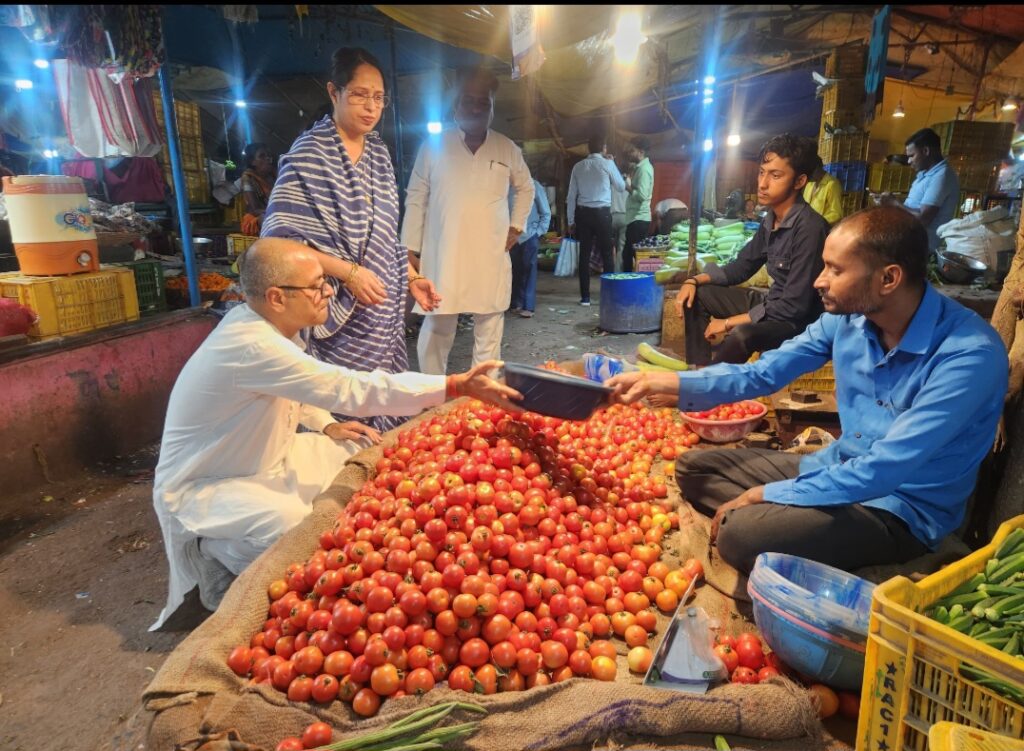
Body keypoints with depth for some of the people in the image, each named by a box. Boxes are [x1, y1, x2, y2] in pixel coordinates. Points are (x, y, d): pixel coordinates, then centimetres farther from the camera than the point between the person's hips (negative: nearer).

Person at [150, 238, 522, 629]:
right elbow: (353, 389, -39)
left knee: (362, 454, 1)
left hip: (262, 461, 9)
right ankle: (214, 555, -2)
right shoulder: (254, 346, -33)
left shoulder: (262, 323, -5)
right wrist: (459, 385, -40)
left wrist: (327, 425, -1)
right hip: (200, 489, -8)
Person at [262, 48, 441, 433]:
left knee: (389, 418, 9)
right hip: (342, 319, -6)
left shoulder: (379, 153, 13)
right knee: (349, 421, -4)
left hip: (386, 312, 7)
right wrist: (348, 272, -21)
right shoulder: (310, 153, -8)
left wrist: (412, 278, 9)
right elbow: (281, 237, -15)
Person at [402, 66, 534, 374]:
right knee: (437, 331, 3)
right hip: (443, 257, -2)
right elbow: (416, 200, 2)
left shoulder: (508, 150, 7)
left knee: (489, 331, 6)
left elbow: (525, 188, 24)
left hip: (492, 257, 2)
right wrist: (411, 252, -1)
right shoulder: (434, 146, 1)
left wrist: (517, 225, 11)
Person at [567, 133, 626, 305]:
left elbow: (571, 196, 7)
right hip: (602, 213, -3)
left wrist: (571, 220, 13)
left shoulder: (578, 166, 7)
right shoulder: (607, 164, -2)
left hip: (583, 213, 3)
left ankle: (585, 297, 6)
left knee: (584, 254, 5)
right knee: (607, 254, 5)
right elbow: (621, 186, 11)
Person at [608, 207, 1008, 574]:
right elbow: (762, 374, 2)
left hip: (903, 510, -7)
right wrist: (663, 382, -8)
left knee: (742, 535, -30)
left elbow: (884, 470, -29)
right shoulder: (847, 316, -7)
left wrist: (768, 494, -23)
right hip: (837, 468, 7)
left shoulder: (970, 354, -26)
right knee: (693, 468, 5)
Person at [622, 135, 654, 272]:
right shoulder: (640, 167, 17)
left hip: (639, 219, -10)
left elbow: (642, 195, -23)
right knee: (627, 254, 14)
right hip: (635, 218, 10)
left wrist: (628, 187, -10)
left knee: (638, 256, -6)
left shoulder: (644, 169, -13)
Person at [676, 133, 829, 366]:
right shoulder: (771, 220, 2)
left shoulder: (809, 227, -24)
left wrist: (729, 322, -20)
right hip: (771, 304, 9)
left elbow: (794, 307, -27)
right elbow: (740, 267, 16)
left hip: (800, 320, -9)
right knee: (697, 295, 8)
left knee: (742, 335, -37)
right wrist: (695, 280, 0)